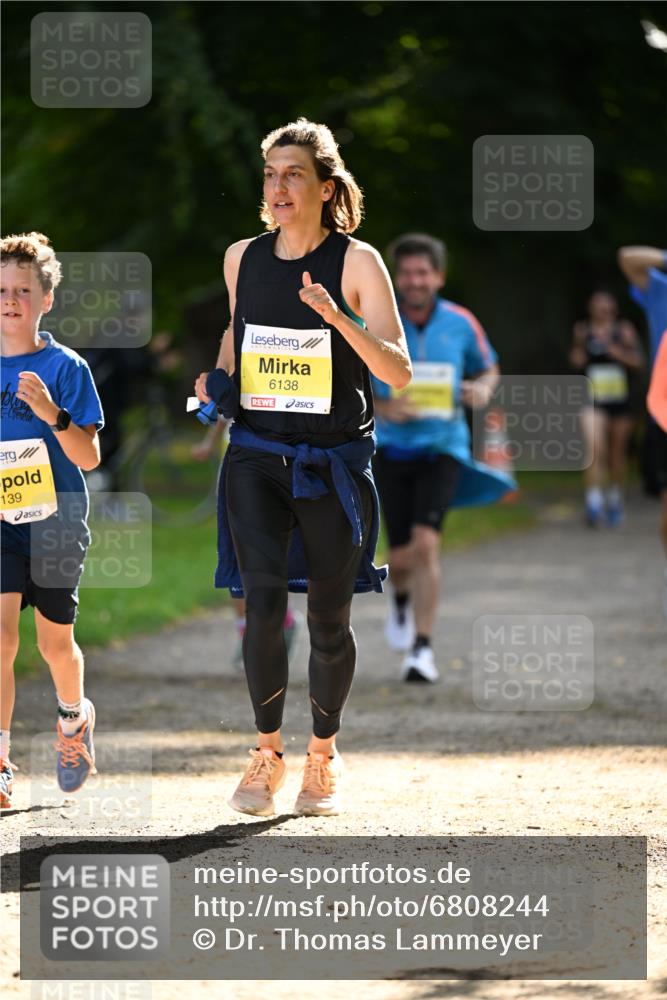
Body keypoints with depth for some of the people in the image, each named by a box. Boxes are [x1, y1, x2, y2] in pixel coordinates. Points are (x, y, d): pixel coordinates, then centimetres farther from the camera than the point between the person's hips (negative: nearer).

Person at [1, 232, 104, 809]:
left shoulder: (66, 368, -6)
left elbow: (89, 458, -11)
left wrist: (53, 414, -25)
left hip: (55, 522, -1)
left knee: (55, 642, 13)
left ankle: (75, 717, 44)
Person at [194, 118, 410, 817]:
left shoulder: (356, 263, -6)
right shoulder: (242, 259, 6)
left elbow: (398, 372, -12)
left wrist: (338, 319, -27)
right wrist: (219, 378, 8)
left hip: (333, 462, -2)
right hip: (256, 456, 2)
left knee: (329, 616, 6)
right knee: (262, 601, -13)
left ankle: (324, 755, 26)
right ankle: (267, 752, 2)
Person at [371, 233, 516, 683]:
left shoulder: (461, 324, 0)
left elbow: (489, 369, 17)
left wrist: (483, 389, -6)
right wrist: (380, 406, -15)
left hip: (443, 447, 0)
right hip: (391, 445, 0)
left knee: (426, 541, -18)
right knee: (402, 555, 1)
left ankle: (423, 649, -12)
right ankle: (401, 599, 41)